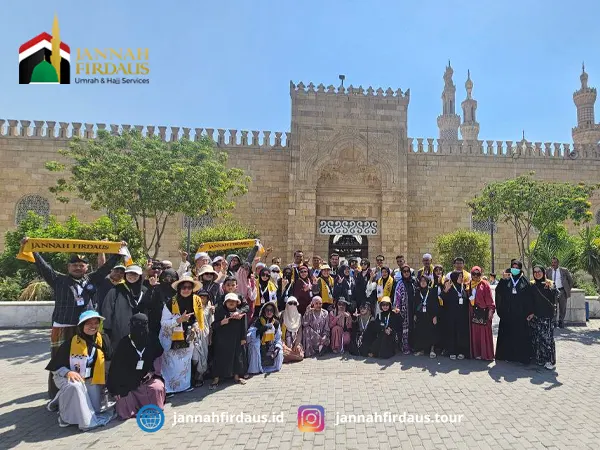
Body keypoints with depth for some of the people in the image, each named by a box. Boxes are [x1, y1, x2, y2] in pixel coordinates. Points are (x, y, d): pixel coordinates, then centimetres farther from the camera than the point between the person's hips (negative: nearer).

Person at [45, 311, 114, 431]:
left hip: (91, 380, 4)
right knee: (75, 386, -38)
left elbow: (109, 359, 3)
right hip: (67, 378, -3)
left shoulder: (103, 339, -7)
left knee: (95, 409, -8)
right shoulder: (71, 343, -15)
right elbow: (54, 366, -9)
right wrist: (68, 373, -27)